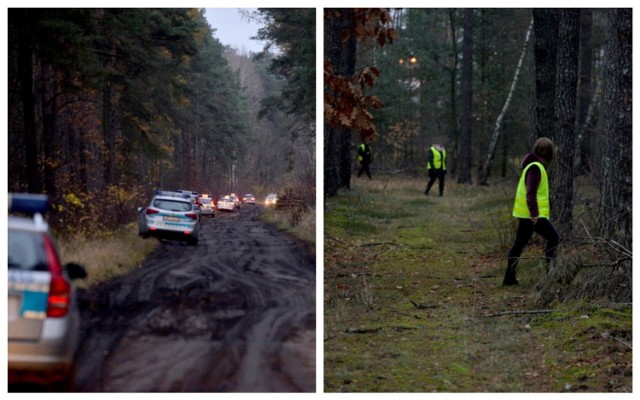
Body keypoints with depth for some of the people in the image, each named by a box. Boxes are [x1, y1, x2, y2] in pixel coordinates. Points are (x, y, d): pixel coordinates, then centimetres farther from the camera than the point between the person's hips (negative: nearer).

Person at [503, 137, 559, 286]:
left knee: (519, 244, 10)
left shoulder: (536, 166, 16)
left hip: (524, 213, 10)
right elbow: (531, 192, -24)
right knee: (553, 238, -6)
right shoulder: (535, 167, -16)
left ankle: (509, 277, 12)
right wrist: (534, 213, -26)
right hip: (532, 214, -10)